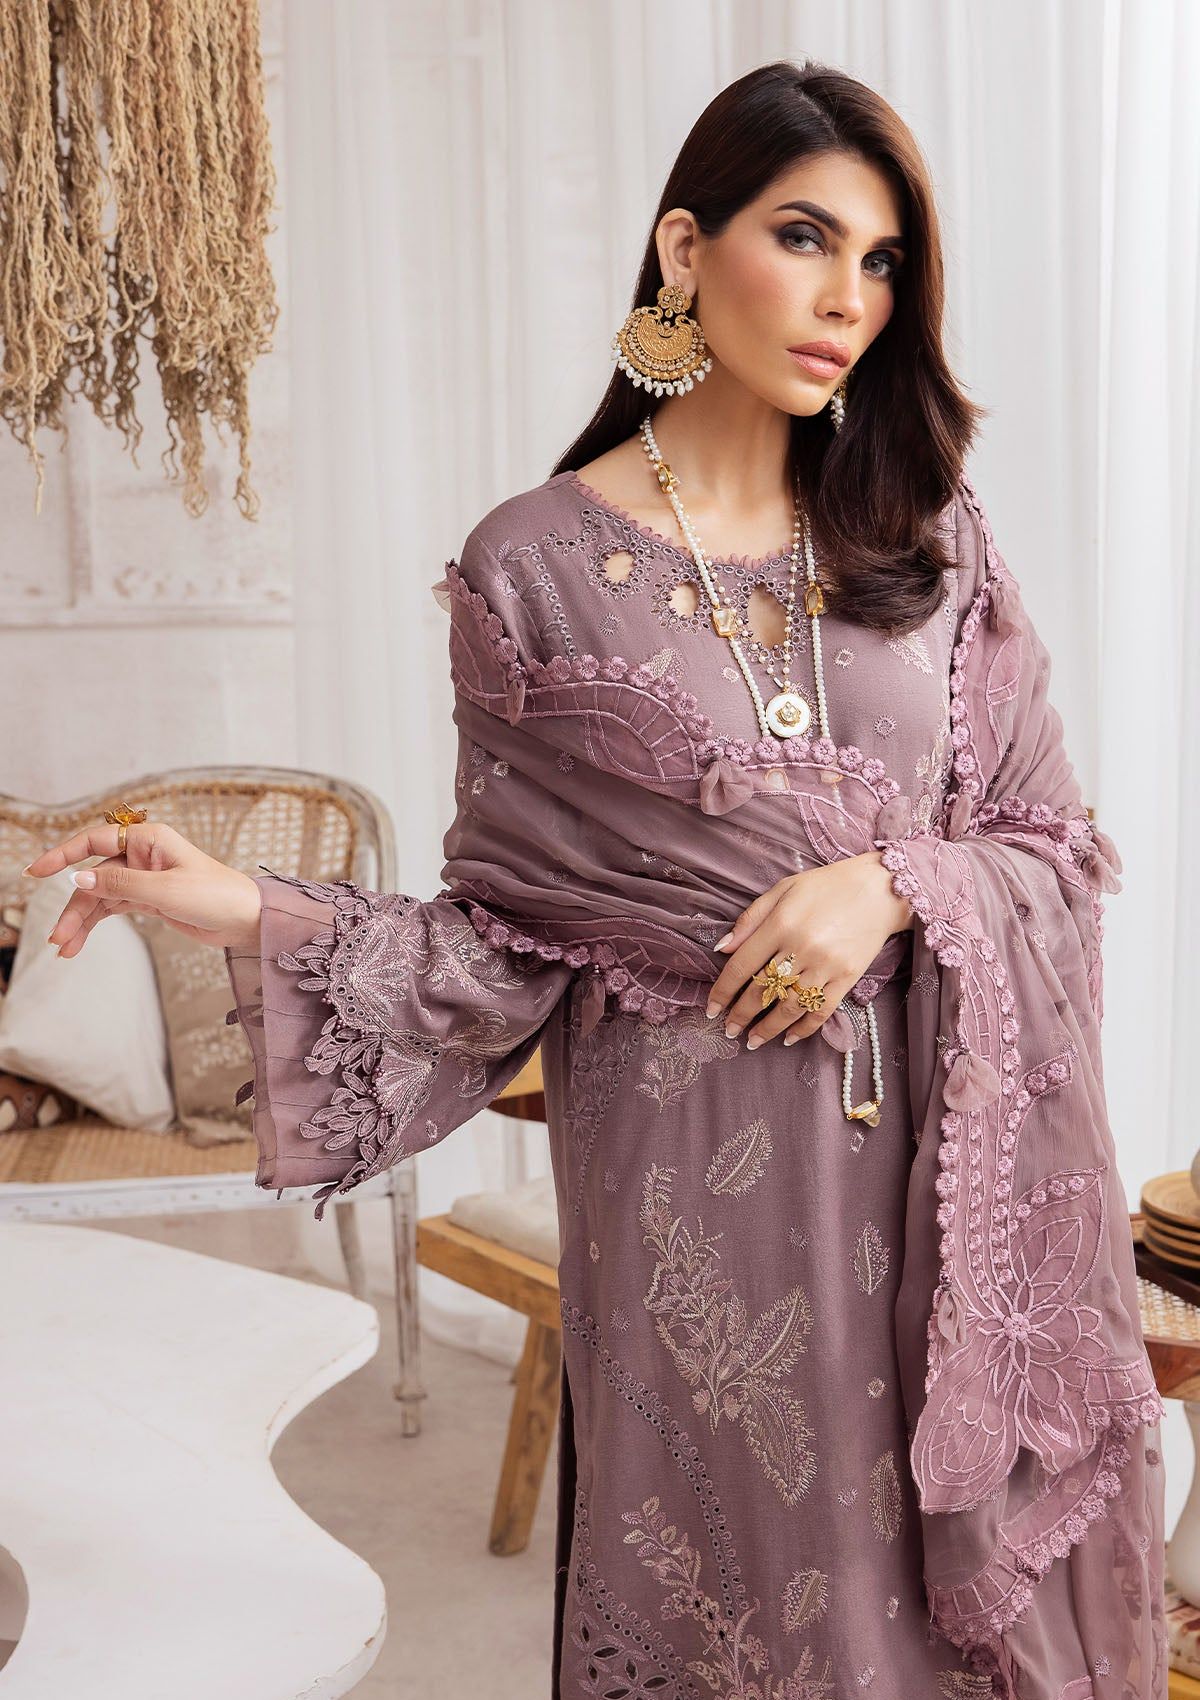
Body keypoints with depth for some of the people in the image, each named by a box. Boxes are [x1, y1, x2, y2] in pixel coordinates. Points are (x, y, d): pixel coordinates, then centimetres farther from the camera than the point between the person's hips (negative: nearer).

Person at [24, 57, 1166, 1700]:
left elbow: (1057, 841, 6)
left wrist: (891, 883, -13)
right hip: (691, 1162, -2)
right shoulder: (541, 566, -6)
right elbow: (510, 931, -4)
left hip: (933, 1151, 3)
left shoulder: (930, 544, 3)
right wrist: (253, 913, -17)